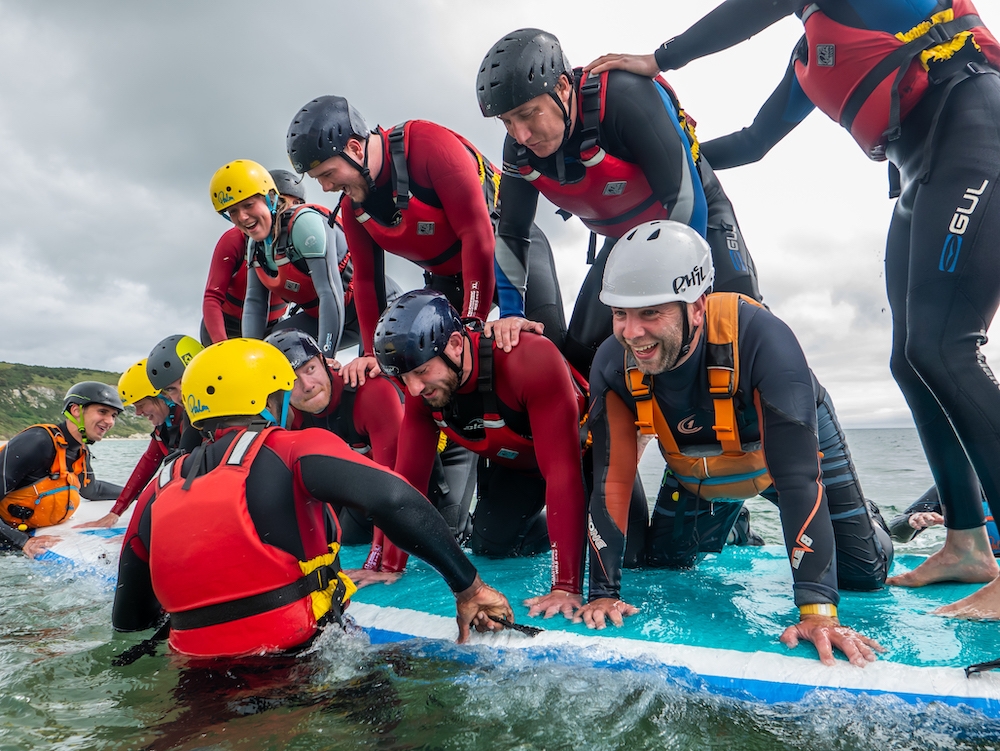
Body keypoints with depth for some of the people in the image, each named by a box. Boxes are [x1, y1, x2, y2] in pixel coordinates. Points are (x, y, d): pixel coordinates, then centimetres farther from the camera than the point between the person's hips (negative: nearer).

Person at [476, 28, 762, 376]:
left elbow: (685, 199, -34)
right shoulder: (520, 150, -17)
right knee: (579, 353, 0)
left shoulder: (626, 98, -34)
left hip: (697, 217, -5)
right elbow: (510, 235, -5)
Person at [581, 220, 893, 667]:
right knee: (663, 562, 9)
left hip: (791, 445, -3)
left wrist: (818, 610, -47)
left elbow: (798, 476, -44)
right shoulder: (612, 365, -30)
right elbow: (611, 481, -24)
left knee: (864, 572, -3)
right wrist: (603, 592, -27)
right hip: (697, 470, 3)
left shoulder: (762, 340, -43)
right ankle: (723, 521, 43)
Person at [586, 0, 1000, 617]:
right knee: (912, 360, 3)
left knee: (940, 349, -21)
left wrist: (658, 61, -4)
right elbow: (753, 143, 29)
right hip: (923, 176, 9)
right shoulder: (810, 54, 25)